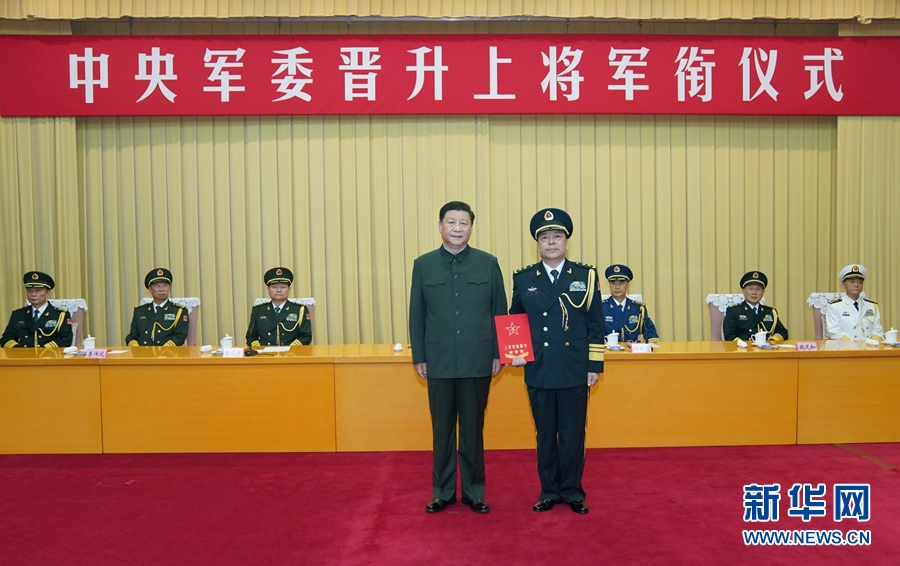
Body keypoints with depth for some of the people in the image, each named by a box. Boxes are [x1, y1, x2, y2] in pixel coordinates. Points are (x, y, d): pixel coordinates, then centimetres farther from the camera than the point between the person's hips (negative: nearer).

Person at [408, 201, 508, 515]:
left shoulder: (488, 263, 1)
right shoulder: (423, 265, 4)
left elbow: (499, 311, 3)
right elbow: (416, 315, 5)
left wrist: (498, 354, 0)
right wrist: (419, 357, 2)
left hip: (477, 361, -1)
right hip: (439, 362, 1)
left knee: (473, 429, 9)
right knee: (442, 429, 10)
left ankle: (473, 492, 22)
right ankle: (442, 492, 23)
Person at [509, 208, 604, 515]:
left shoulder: (586, 276, 2)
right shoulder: (523, 279, 5)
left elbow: (595, 326, 1)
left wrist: (595, 365, -2)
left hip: (575, 371, -1)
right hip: (538, 372, 1)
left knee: (573, 434, 6)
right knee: (545, 434, 10)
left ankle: (573, 491, 21)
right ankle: (549, 491, 23)